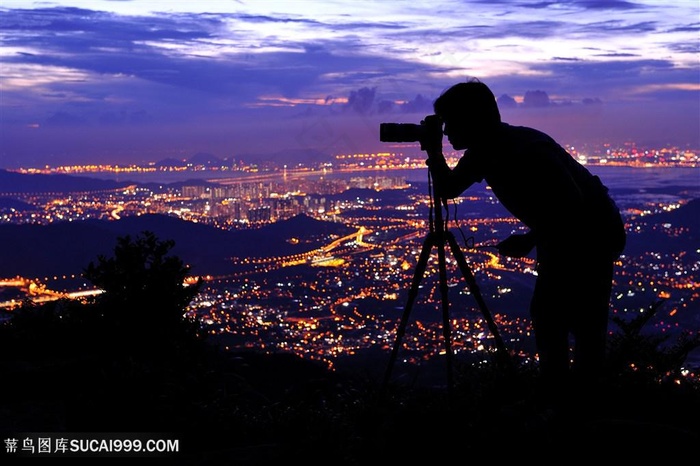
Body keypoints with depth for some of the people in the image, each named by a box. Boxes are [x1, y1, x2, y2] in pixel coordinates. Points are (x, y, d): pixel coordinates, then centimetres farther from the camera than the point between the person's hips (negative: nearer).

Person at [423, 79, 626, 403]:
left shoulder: (526, 150, -30)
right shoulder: (482, 153, -3)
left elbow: (573, 205, -30)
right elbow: (448, 189, 7)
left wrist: (530, 241, -25)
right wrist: (433, 152, -8)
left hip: (593, 237, -9)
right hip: (559, 238, 9)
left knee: (585, 327, -8)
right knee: (546, 317, 13)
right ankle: (555, 397, 24)